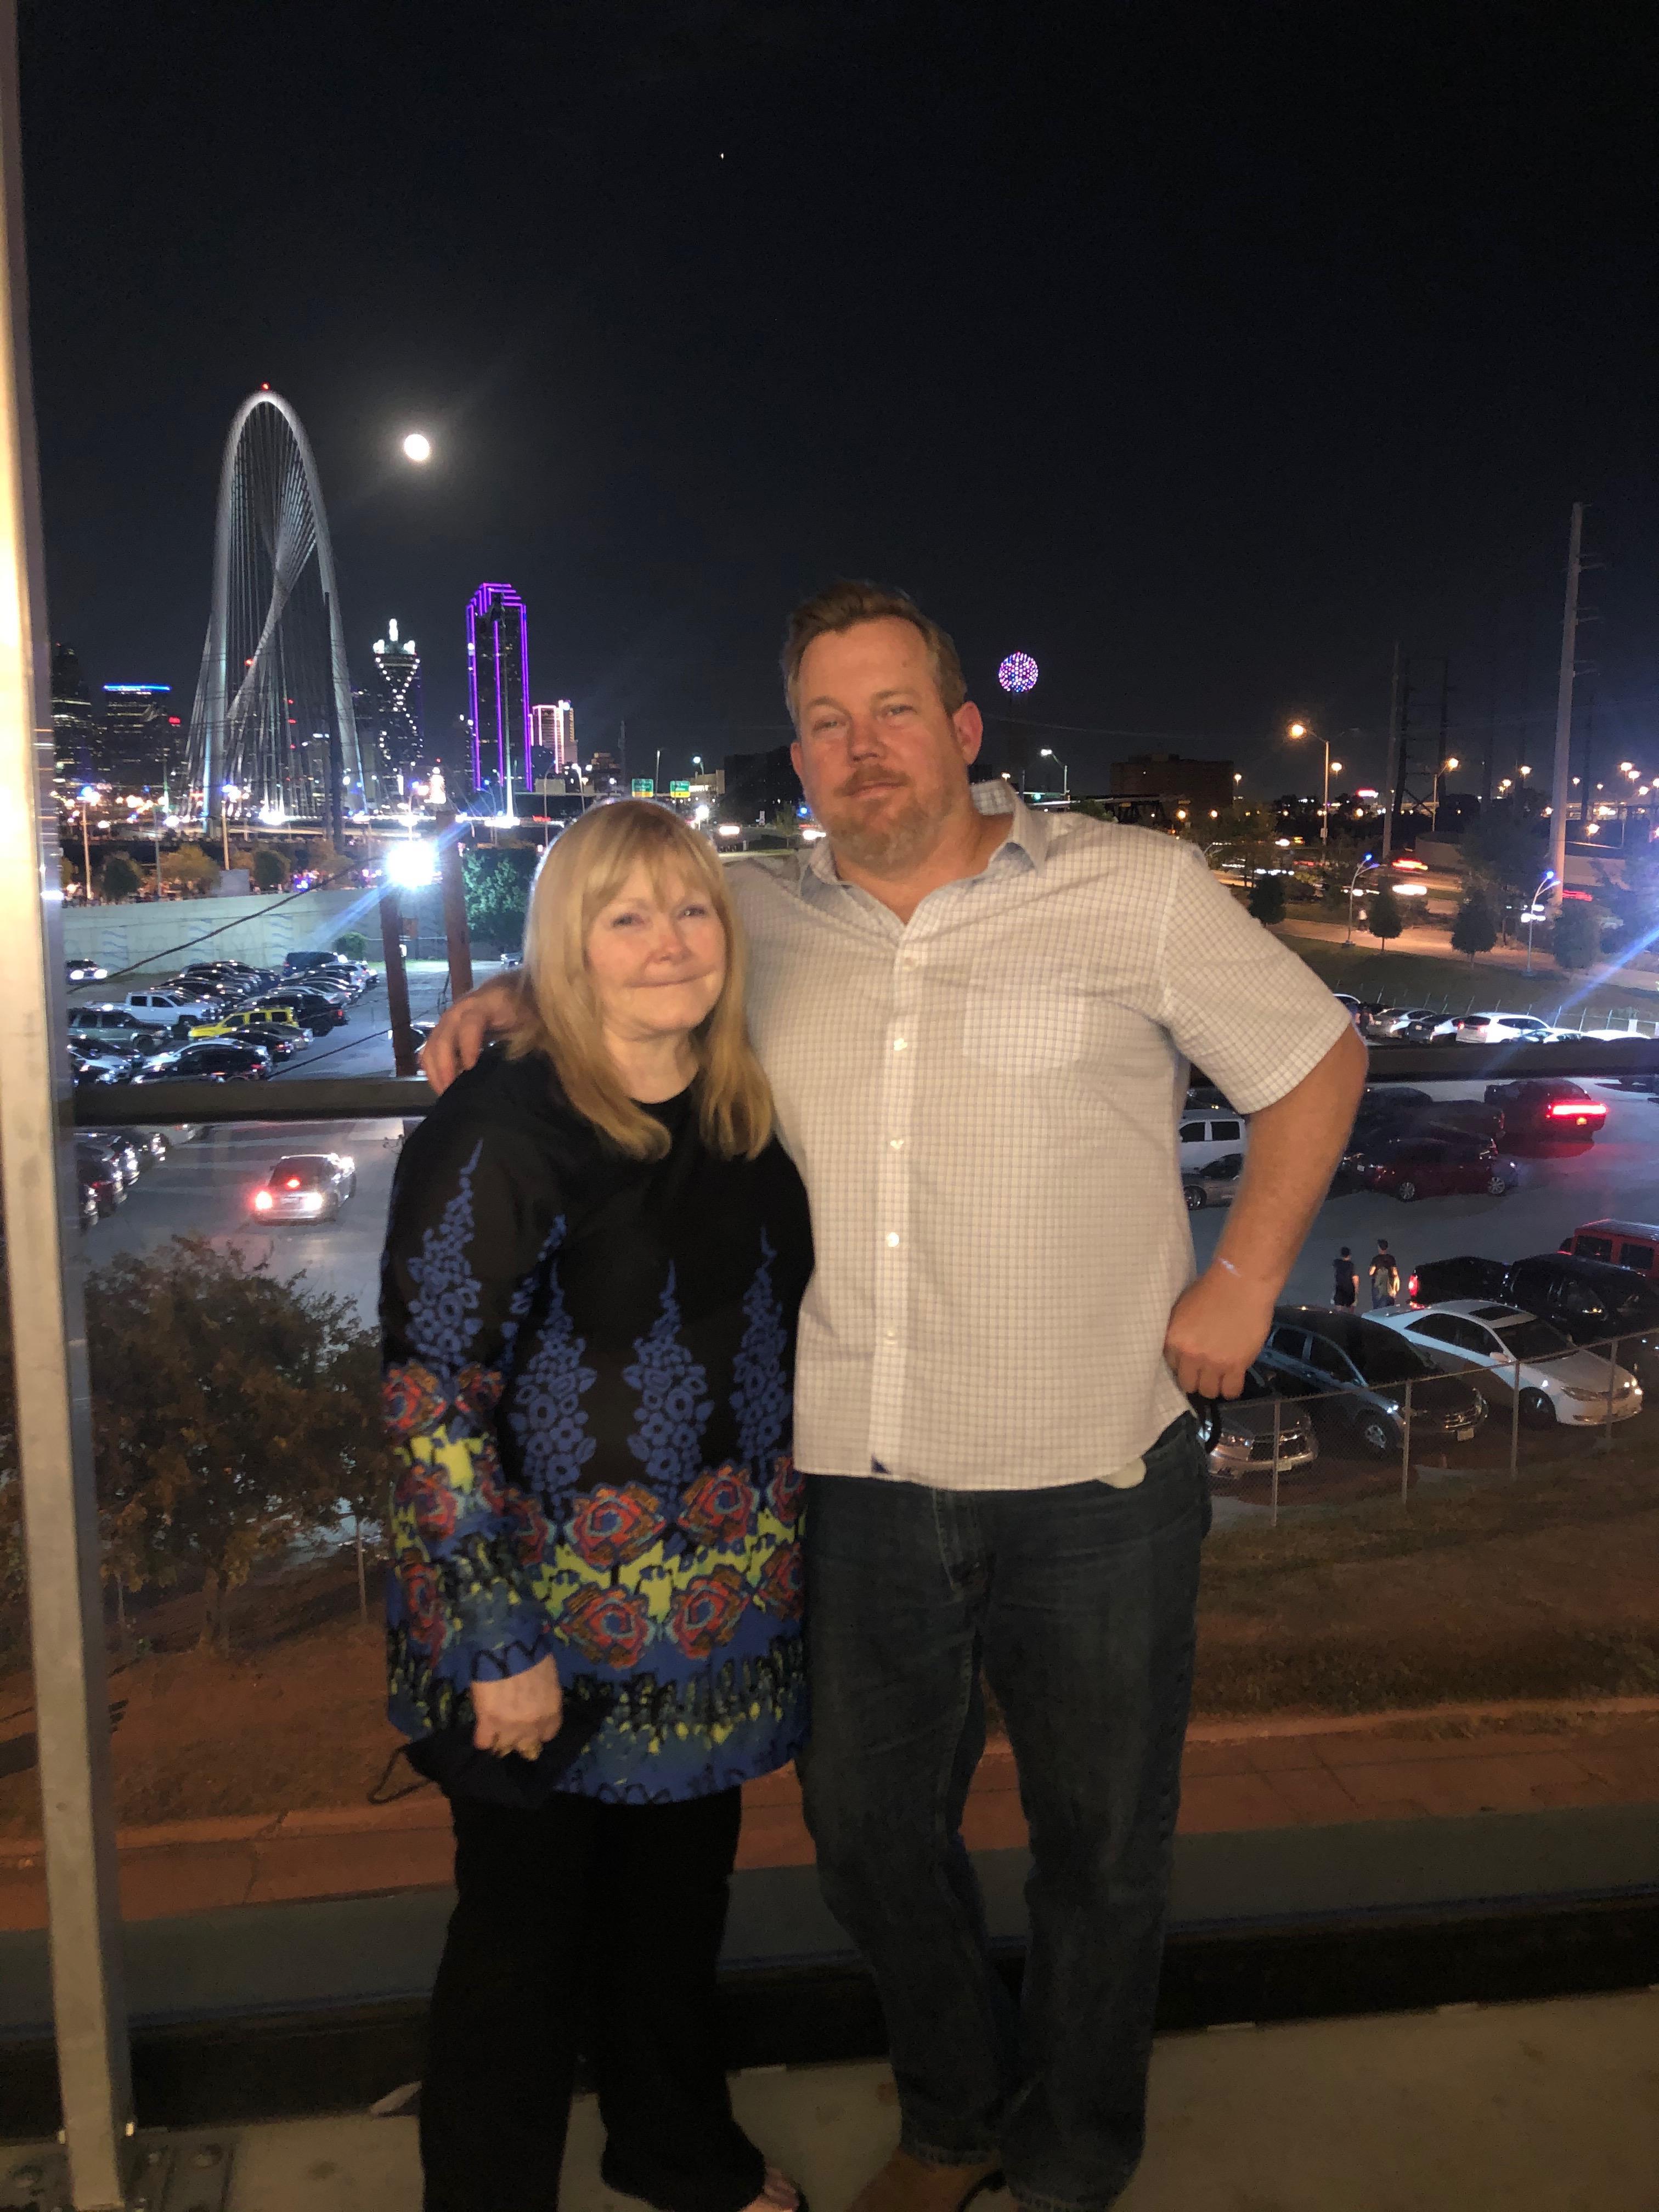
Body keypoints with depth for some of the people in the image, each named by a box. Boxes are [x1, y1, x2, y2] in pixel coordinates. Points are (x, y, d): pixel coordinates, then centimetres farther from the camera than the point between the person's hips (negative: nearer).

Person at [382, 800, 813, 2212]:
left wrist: (776, 1560, 14)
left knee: (679, 1898, 24)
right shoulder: (498, 1134, -18)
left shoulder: (744, 1119, 2)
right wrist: (498, 1646, -18)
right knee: (525, 1929, 13)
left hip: (713, 1619, 6)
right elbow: (431, 1403, -18)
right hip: (553, 1631, -6)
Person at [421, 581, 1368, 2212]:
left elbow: (1316, 1058, 5)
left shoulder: (1141, 889, -5)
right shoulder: (753, 916, 3)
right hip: (854, 1479, 3)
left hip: (1095, 1478, -2)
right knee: (870, 1834, 19)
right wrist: (505, 1003, -1)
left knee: (1100, 1847, 17)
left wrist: (1243, 1279, -3)